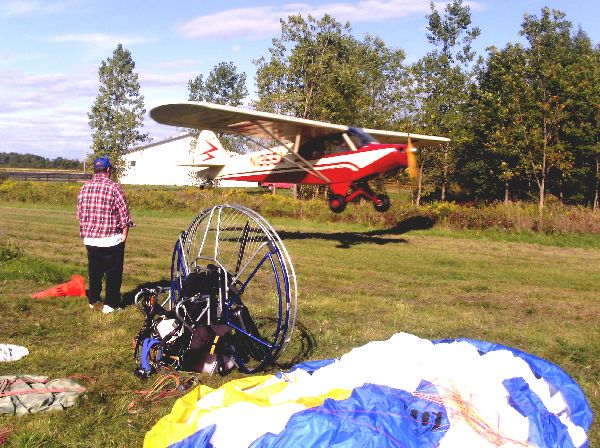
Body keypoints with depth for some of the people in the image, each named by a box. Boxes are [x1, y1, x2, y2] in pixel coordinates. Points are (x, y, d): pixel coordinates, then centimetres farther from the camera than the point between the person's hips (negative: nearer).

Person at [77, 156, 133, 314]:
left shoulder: (85, 187, 3)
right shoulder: (113, 187, -13)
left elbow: (80, 213, 10)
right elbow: (124, 214, -13)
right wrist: (124, 234, -2)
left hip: (90, 240, 5)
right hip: (111, 240, -5)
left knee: (94, 271, 19)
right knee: (113, 272, 6)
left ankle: (93, 300, 28)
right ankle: (110, 304, 9)